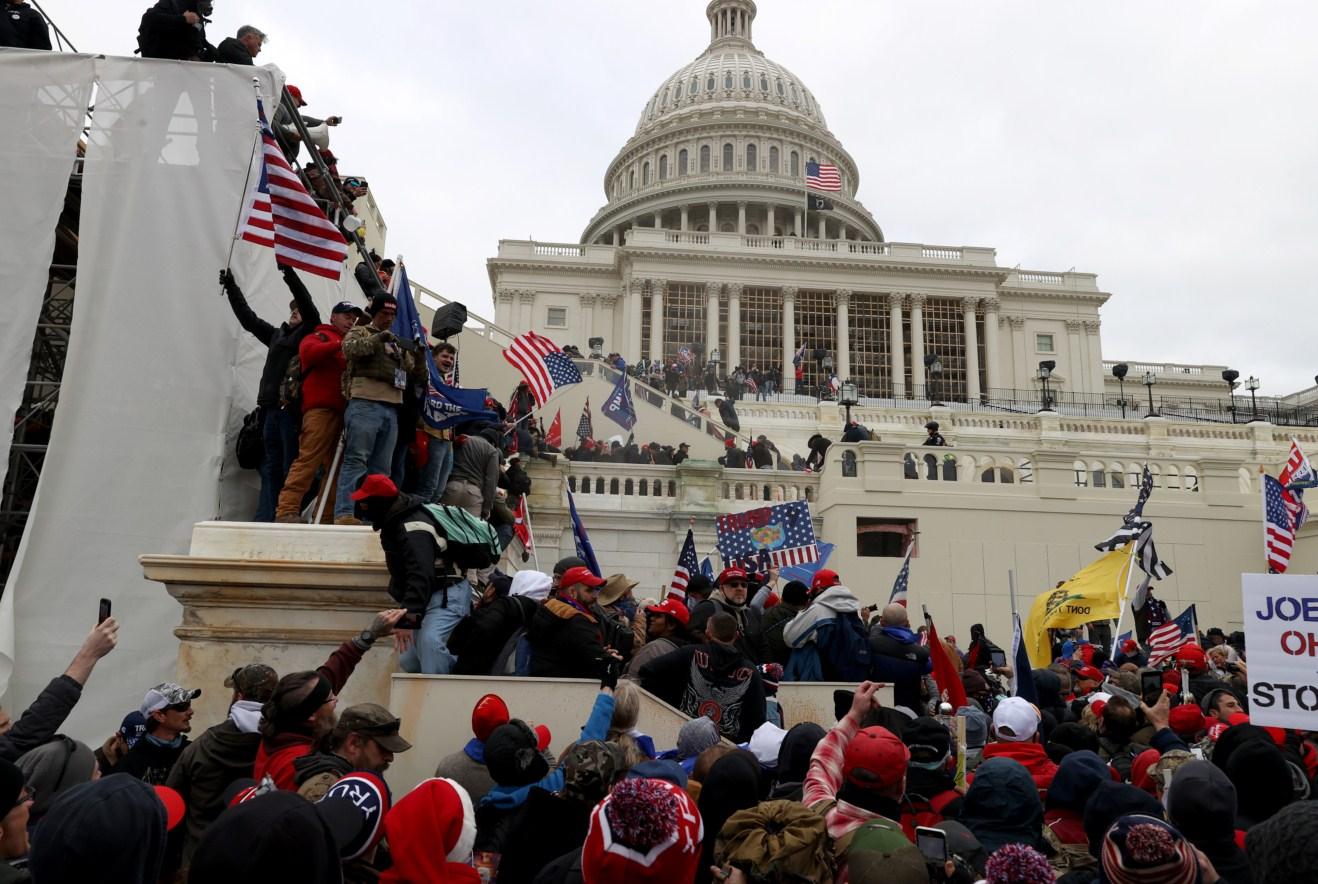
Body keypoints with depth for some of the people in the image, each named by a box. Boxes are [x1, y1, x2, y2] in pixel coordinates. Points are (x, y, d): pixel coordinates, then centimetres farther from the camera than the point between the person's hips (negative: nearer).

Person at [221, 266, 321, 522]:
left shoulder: (309, 333, 5)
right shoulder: (277, 334, 24)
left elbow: (309, 307, -9)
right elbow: (248, 318, 29)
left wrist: (289, 273, -15)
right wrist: (231, 287, 28)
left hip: (292, 407, -7)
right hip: (271, 407, 7)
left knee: (291, 468, -8)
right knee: (270, 467, 4)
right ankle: (264, 520, 4)